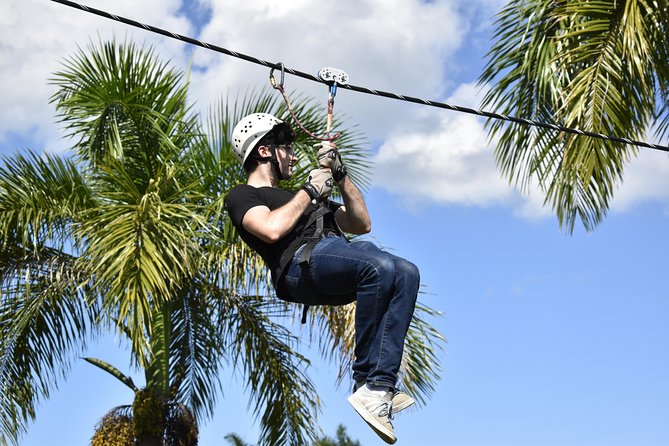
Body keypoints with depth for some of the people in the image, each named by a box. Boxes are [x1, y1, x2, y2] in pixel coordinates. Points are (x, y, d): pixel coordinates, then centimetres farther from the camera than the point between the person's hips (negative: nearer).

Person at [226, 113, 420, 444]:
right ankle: (364, 383, -25)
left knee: (406, 274, -23)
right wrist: (310, 190, 4)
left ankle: (380, 387, -31)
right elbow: (272, 229, -8)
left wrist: (340, 175, 22)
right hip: (302, 261, -7)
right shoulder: (242, 196, 17)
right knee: (381, 267, -34)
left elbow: (361, 224, 32)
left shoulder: (296, 198, 40)